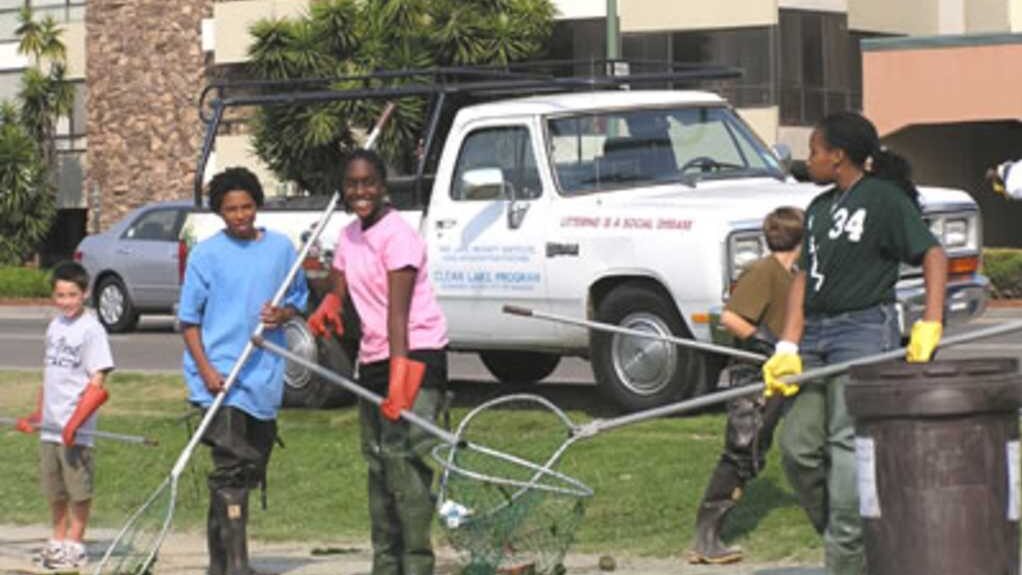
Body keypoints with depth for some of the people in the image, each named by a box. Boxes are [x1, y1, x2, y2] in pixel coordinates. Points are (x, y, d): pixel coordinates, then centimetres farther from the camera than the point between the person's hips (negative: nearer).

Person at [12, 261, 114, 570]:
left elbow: (97, 383, -13)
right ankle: (58, 539, 27)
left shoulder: (91, 329, -10)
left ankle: (74, 544, 10)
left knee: (78, 488, 1)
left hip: (76, 429, -7)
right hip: (50, 425, 7)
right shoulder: (54, 327, 12)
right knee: (54, 488, 15)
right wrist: (37, 415, 19)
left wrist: (76, 421, -20)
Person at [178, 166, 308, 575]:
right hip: (220, 377, -5)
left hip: (264, 376, 5)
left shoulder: (281, 247, 7)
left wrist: (282, 314, -7)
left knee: (251, 469, 12)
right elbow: (189, 318, -1)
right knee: (231, 468, -15)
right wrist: (205, 369, -13)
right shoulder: (206, 254, -3)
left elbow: (298, 299, 17)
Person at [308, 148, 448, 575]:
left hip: (416, 352, -9)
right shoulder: (349, 236, 10)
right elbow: (339, 287, 22)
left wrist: (399, 373, -35)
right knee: (378, 464, 11)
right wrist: (327, 307, 0)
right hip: (373, 358, 9)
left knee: (405, 459, -18)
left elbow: (398, 311, -27)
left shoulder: (396, 235, -16)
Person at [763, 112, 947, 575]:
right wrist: (788, 349, 4)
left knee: (847, 442, -12)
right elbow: (803, 277, 14)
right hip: (815, 332, 8)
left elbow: (932, 255, -11)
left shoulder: (884, 199, -4)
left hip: (864, 329, -8)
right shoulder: (819, 208, 19)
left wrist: (930, 324, -23)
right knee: (797, 446, 1)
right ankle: (835, 533, 14)